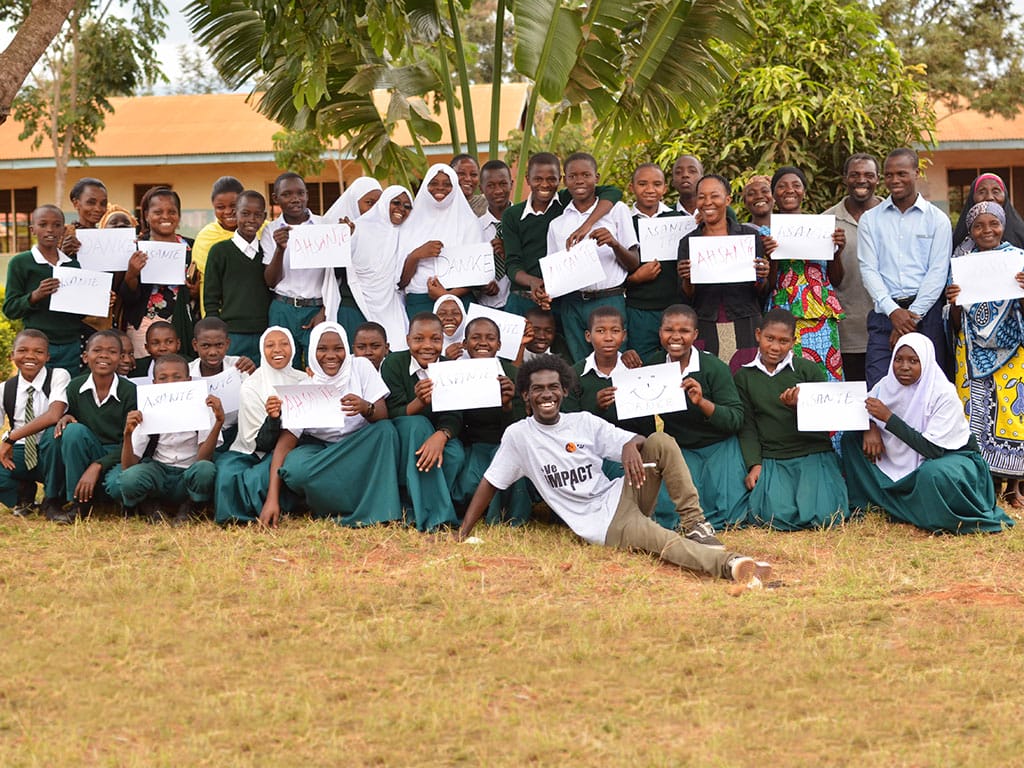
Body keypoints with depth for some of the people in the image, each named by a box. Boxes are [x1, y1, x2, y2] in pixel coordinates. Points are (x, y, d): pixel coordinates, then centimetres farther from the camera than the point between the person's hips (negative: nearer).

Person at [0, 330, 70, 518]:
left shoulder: (59, 376, -11)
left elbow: (54, 416, -28)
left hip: (50, 451, -2)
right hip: (20, 454, 3)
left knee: (55, 432, -38)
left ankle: (52, 501, -16)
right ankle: (24, 493, 6)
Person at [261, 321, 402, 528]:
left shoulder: (361, 367, -8)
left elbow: (383, 416, -14)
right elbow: (285, 443, -15)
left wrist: (366, 408, -42)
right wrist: (272, 500, -26)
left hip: (359, 451, 1)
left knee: (385, 430, -28)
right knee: (295, 471, -33)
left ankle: (380, 513, -30)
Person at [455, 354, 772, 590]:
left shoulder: (585, 423, 8)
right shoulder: (518, 435, 2)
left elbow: (636, 441, 4)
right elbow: (489, 484, 7)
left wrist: (631, 444, -23)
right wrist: (462, 535, 2)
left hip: (619, 495, 5)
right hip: (600, 524, -5)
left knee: (661, 441, -18)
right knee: (658, 538, -34)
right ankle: (732, 565, -57)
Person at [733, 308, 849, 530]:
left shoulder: (809, 370, 5)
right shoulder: (744, 377, 10)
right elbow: (747, 427, 9)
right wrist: (754, 465, -6)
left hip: (814, 453, 0)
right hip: (771, 459, 0)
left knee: (822, 516, -21)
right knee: (778, 516, -26)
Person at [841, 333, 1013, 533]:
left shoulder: (944, 394, -24)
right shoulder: (888, 385, -8)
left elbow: (932, 450, -29)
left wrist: (888, 417, -33)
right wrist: (870, 428, -17)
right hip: (908, 461, 6)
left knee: (932, 474, -42)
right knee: (851, 438, -6)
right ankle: (860, 507, 0)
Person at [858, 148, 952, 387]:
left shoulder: (937, 219, 8)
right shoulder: (870, 220, 12)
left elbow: (938, 272, 1)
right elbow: (868, 269, 4)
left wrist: (912, 315, -10)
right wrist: (894, 312, -10)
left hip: (926, 313, -1)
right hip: (884, 312, 1)